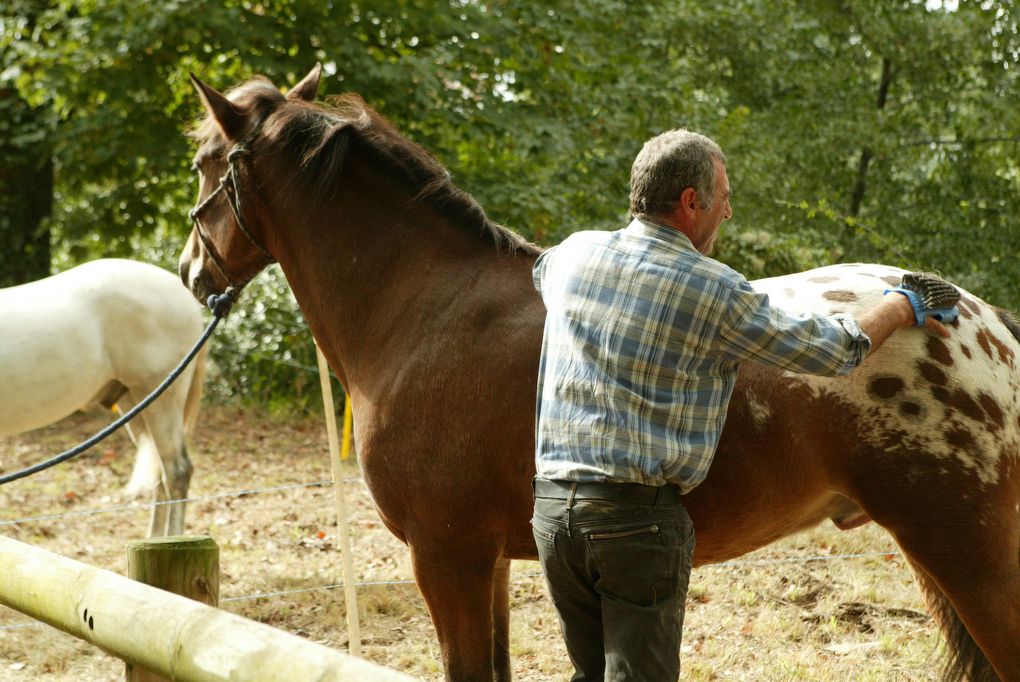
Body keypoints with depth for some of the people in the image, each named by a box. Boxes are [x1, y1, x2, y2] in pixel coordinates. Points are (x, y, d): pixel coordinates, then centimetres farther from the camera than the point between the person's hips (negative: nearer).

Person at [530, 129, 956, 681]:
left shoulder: (573, 254, 7)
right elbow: (831, 351, 2)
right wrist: (900, 308, 19)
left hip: (551, 507, 6)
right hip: (638, 514, -6)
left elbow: (539, 270, 35)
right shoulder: (715, 293, -8)